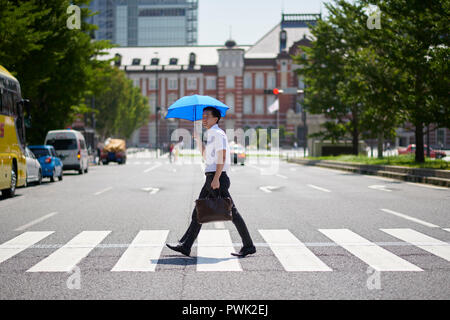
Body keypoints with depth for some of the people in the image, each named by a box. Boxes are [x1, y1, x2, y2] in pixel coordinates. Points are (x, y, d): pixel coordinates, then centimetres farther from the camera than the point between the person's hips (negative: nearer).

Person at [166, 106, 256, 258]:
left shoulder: (218, 133, -10)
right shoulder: (211, 134, 19)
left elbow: (222, 157, -19)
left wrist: (216, 178, -25)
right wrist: (197, 139, 21)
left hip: (217, 177, -10)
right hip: (210, 178, 10)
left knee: (231, 212, -6)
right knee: (198, 212, 8)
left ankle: (248, 246, 0)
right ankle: (185, 245, 10)